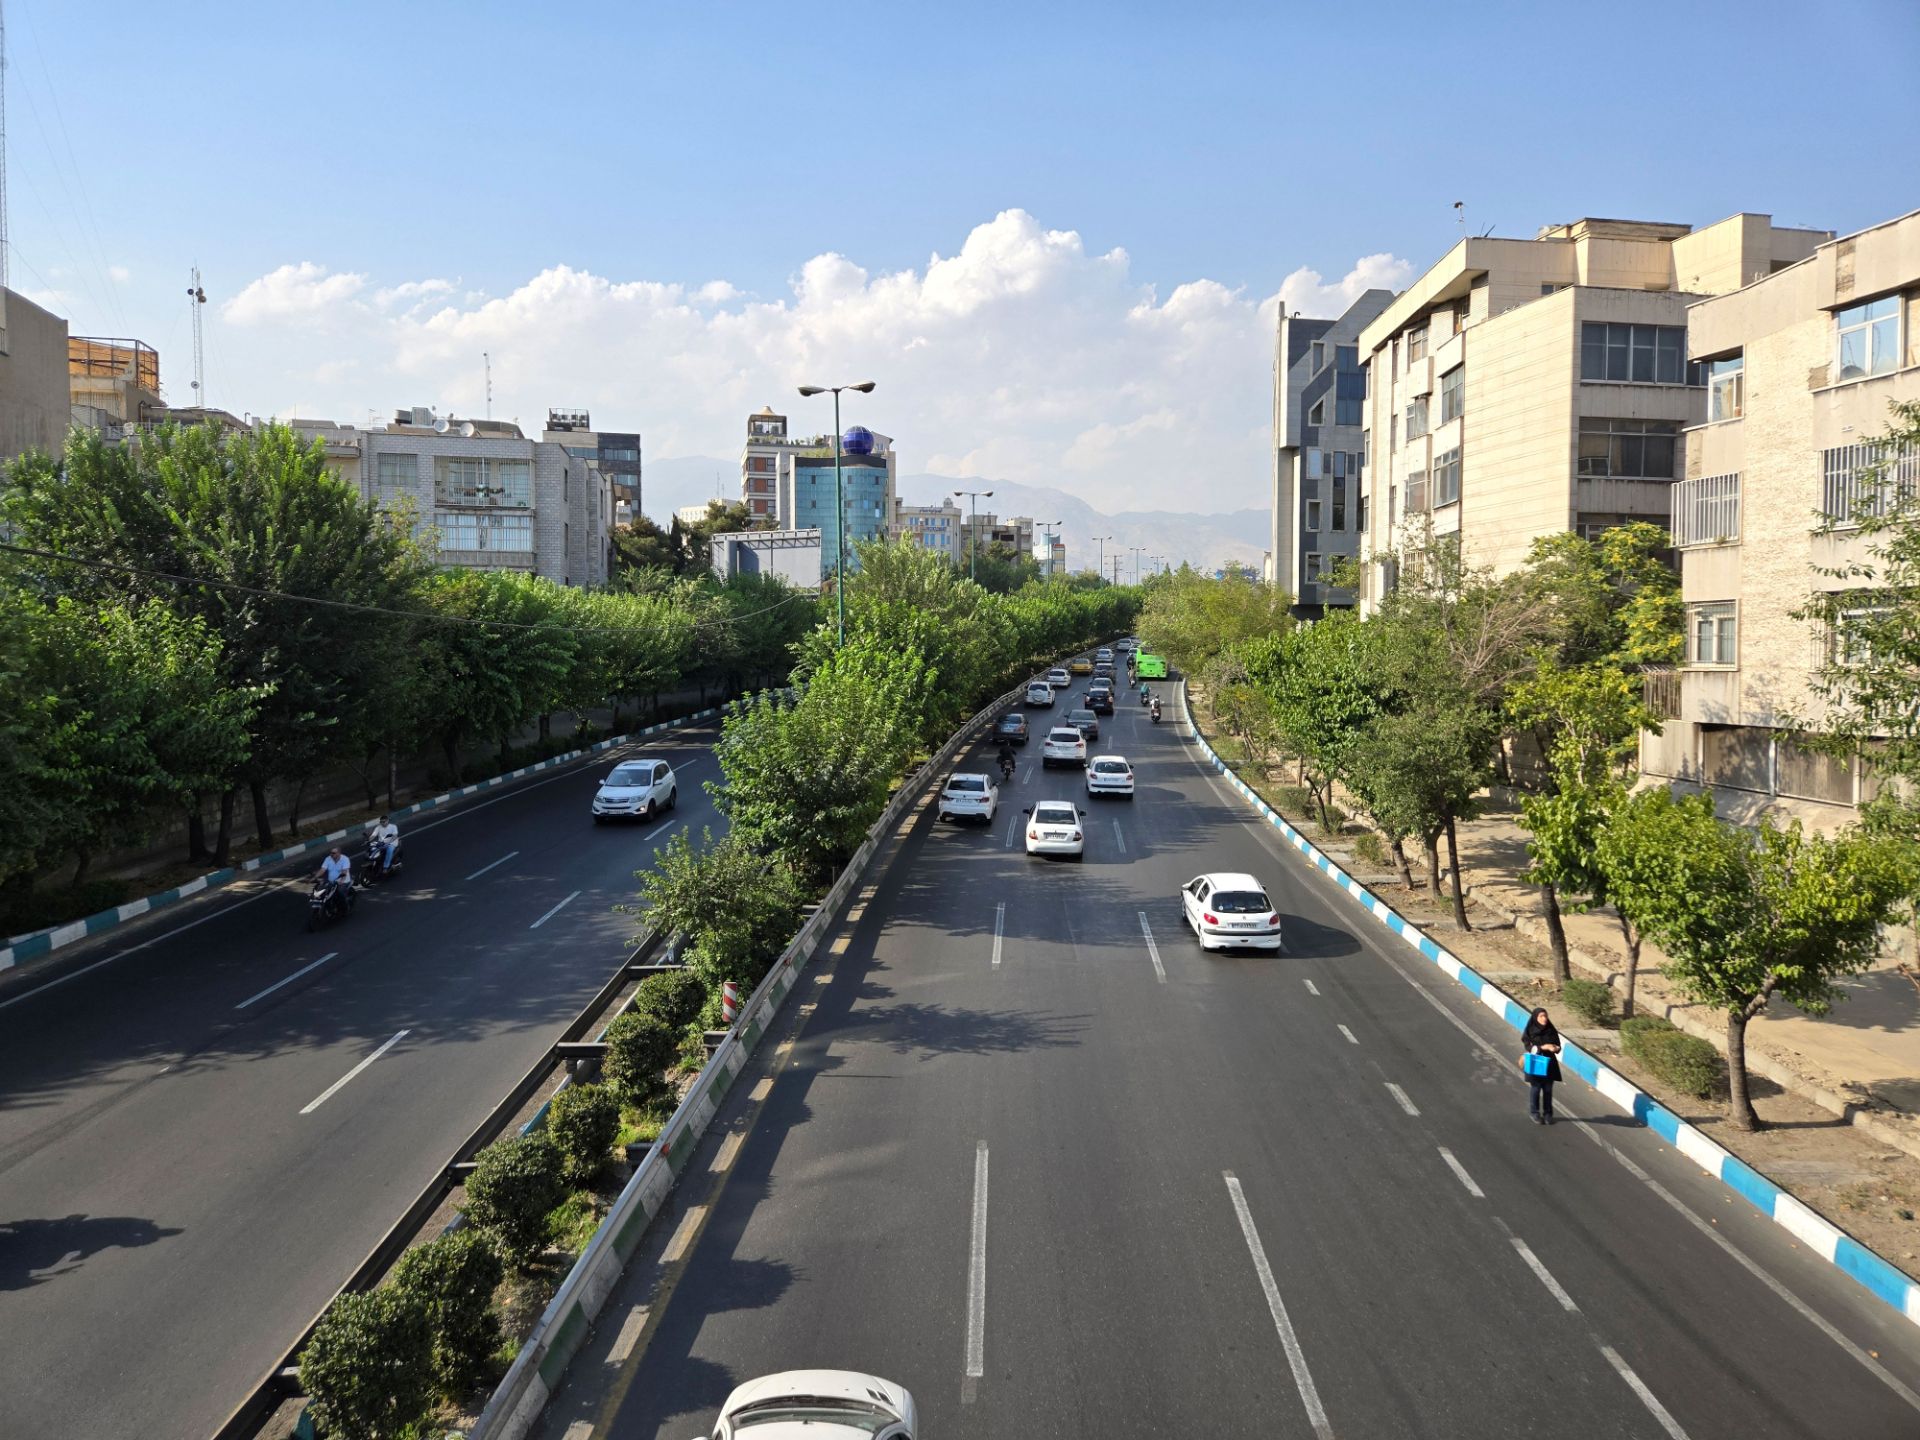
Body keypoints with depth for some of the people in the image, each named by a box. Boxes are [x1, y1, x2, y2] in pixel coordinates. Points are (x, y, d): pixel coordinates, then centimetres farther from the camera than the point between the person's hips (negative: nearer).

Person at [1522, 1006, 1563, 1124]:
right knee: (1535, 1088, 2)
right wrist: (1542, 1047, -25)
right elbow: (1529, 1047, -11)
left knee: (1548, 1089, 6)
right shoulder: (1530, 1031, -6)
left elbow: (1558, 1046, 7)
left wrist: (1555, 1048, -17)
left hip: (1549, 1064, 3)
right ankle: (1534, 1113, 14)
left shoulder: (1551, 1031, 4)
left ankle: (1547, 1114, 17)